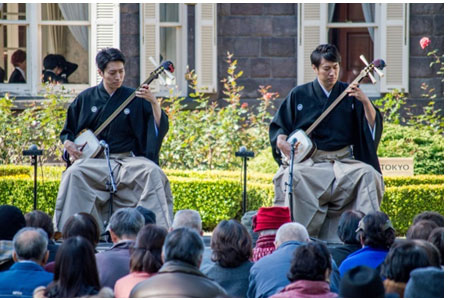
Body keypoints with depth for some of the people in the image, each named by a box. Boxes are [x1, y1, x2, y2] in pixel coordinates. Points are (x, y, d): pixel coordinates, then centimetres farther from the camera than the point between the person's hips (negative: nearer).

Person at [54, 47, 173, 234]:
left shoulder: (134, 98, 6)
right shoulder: (86, 99, 9)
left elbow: (161, 127, -4)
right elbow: (67, 131, 18)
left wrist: (153, 102, -19)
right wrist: (69, 144, -4)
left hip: (129, 159, 0)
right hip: (97, 161, 0)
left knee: (152, 173, -30)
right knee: (74, 174, -30)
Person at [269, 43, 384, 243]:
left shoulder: (348, 94, 9)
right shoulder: (299, 95, 10)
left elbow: (372, 127, 0)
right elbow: (277, 127, 15)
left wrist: (365, 102, -17)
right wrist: (281, 140, -8)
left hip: (343, 159, 1)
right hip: (309, 162, -1)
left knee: (368, 174, -29)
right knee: (293, 176, -33)